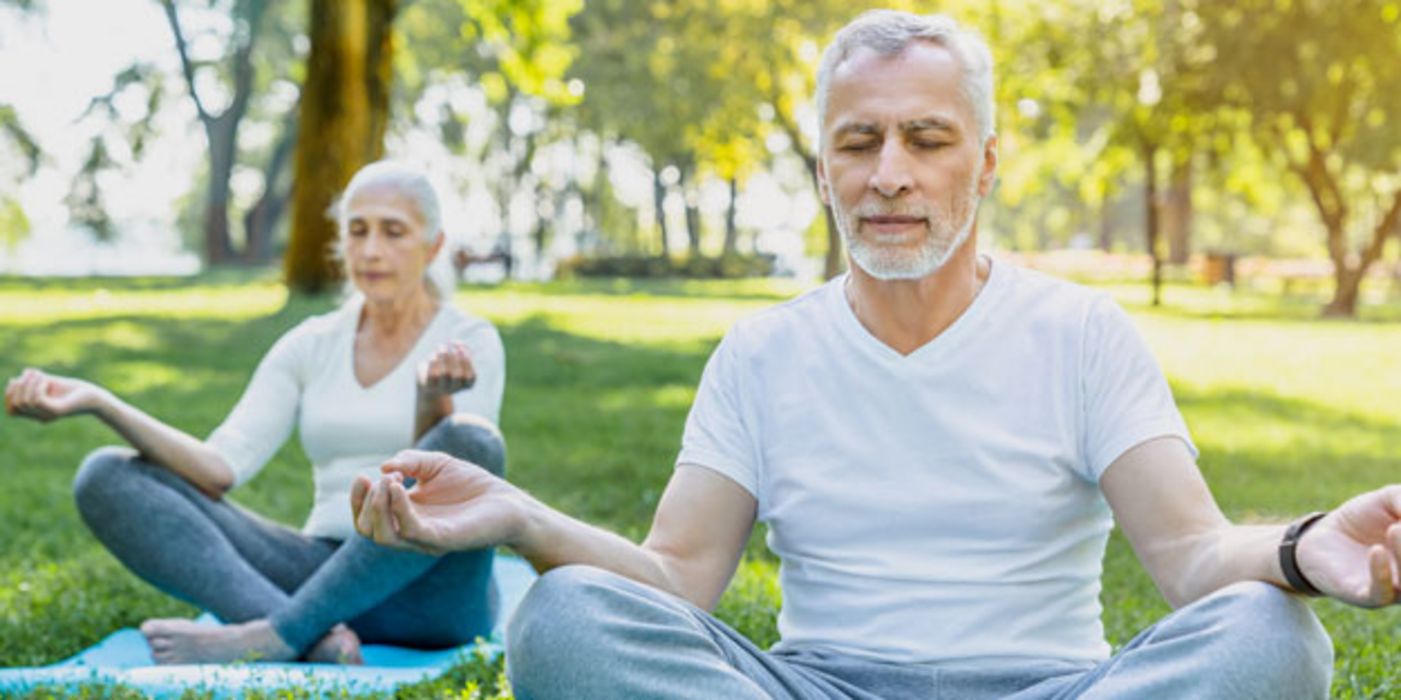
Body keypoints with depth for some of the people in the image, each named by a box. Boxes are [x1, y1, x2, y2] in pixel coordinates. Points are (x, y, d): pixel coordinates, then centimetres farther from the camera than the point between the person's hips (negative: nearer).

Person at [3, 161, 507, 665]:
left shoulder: (470, 340, 1)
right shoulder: (311, 346, 12)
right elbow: (219, 468, -1)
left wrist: (434, 401, -33)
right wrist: (99, 403, -13)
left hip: (429, 592, -4)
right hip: (324, 577, 4)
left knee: (469, 441, -35)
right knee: (107, 477, -12)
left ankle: (272, 637, -33)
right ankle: (315, 638, -35)